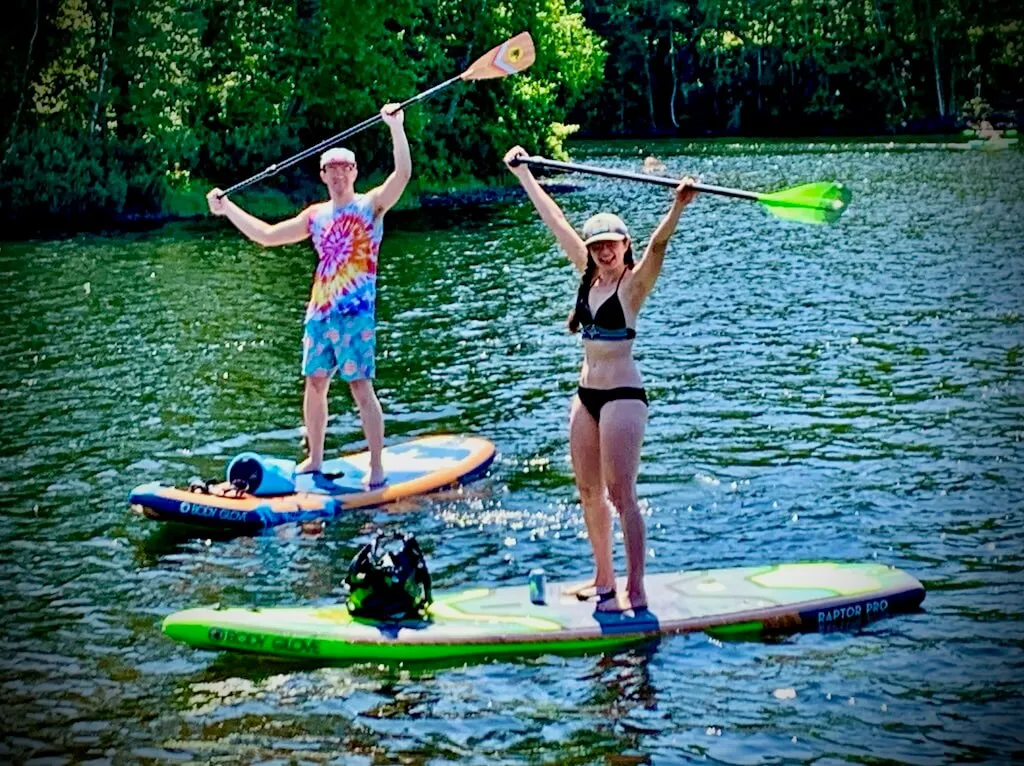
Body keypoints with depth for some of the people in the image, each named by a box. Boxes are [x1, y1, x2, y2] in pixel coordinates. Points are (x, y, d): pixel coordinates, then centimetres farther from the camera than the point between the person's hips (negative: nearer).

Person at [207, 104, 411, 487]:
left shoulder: (372, 204, 0)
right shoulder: (316, 215, 15)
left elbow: (403, 172, -16)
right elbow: (267, 235, 21)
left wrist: (396, 126, -24)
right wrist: (228, 209, 20)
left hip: (356, 312, -6)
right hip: (319, 311, 6)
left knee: (361, 386, -9)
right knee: (315, 382, 9)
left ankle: (377, 466, -4)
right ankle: (315, 458, 24)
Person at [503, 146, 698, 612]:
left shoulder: (633, 282, -10)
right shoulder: (589, 275, 8)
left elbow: (657, 246, -29)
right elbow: (555, 221, 13)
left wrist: (677, 208, -46)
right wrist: (523, 174, 19)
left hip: (623, 395, -8)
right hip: (586, 395, 8)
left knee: (621, 494, -9)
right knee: (589, 494, 12)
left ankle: (635, 591, -6)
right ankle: (603, 581, 24)